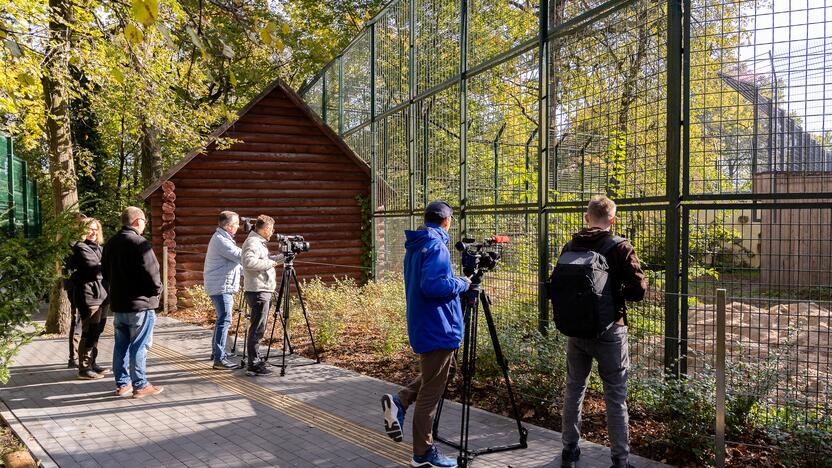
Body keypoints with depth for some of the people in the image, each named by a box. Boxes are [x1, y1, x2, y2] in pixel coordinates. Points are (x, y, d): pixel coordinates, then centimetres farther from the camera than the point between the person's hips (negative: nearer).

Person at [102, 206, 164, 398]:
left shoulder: (110, 243, 10)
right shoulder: (139, 243, -17)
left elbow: (106, 272, 18)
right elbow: (151, 272, -19)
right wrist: (157, 290, -3)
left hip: (117, 303, 8)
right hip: (140, 304, -8)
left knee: (121, 345, 14)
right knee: (139, 346, -1)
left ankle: (122, 383, 21)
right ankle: (140, 385, 5)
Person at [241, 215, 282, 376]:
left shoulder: (259, 242, 18)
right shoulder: (253, 242, -14)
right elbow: (249, 262, -29)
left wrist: (282, 257, 19)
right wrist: (269, 263, -19)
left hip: (263, 291, 10)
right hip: (258, 291, -10)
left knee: (257, 327, 16)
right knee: (257, 328, -8)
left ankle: (254, 358, 25)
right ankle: (253, 365, -5)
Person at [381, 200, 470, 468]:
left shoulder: (415, 245, 11)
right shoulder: (436, 246, -17)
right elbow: (433, 285, -29)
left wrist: (455, 282, 19)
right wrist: (462, 284, -14)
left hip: (423, 324, 9)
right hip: (437, 327, -9)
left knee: (437, 373, 26)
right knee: (430, 392, 1)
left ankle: (400, 401, 13)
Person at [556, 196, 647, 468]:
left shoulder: (570, 247, 0)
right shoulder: (620, 248, -10)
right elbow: (638, 291, -13)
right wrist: (619, 293, 7)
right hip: (609, 331, -4)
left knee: (573, 390, 16)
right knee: (615, 397, 6)